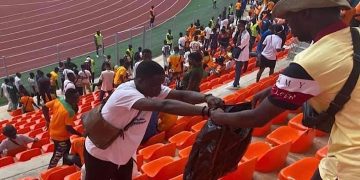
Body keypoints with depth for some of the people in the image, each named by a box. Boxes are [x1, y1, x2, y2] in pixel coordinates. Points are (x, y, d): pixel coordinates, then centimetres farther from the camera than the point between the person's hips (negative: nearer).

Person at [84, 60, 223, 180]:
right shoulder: (125, 93, -36)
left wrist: (206, 98, -42)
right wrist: (206, 111, -54)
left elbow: (182, 95, -21)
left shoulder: (153, 89, -12)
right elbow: (163, 105, -49)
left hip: (124, 155, 7)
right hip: (100, 155, -7)